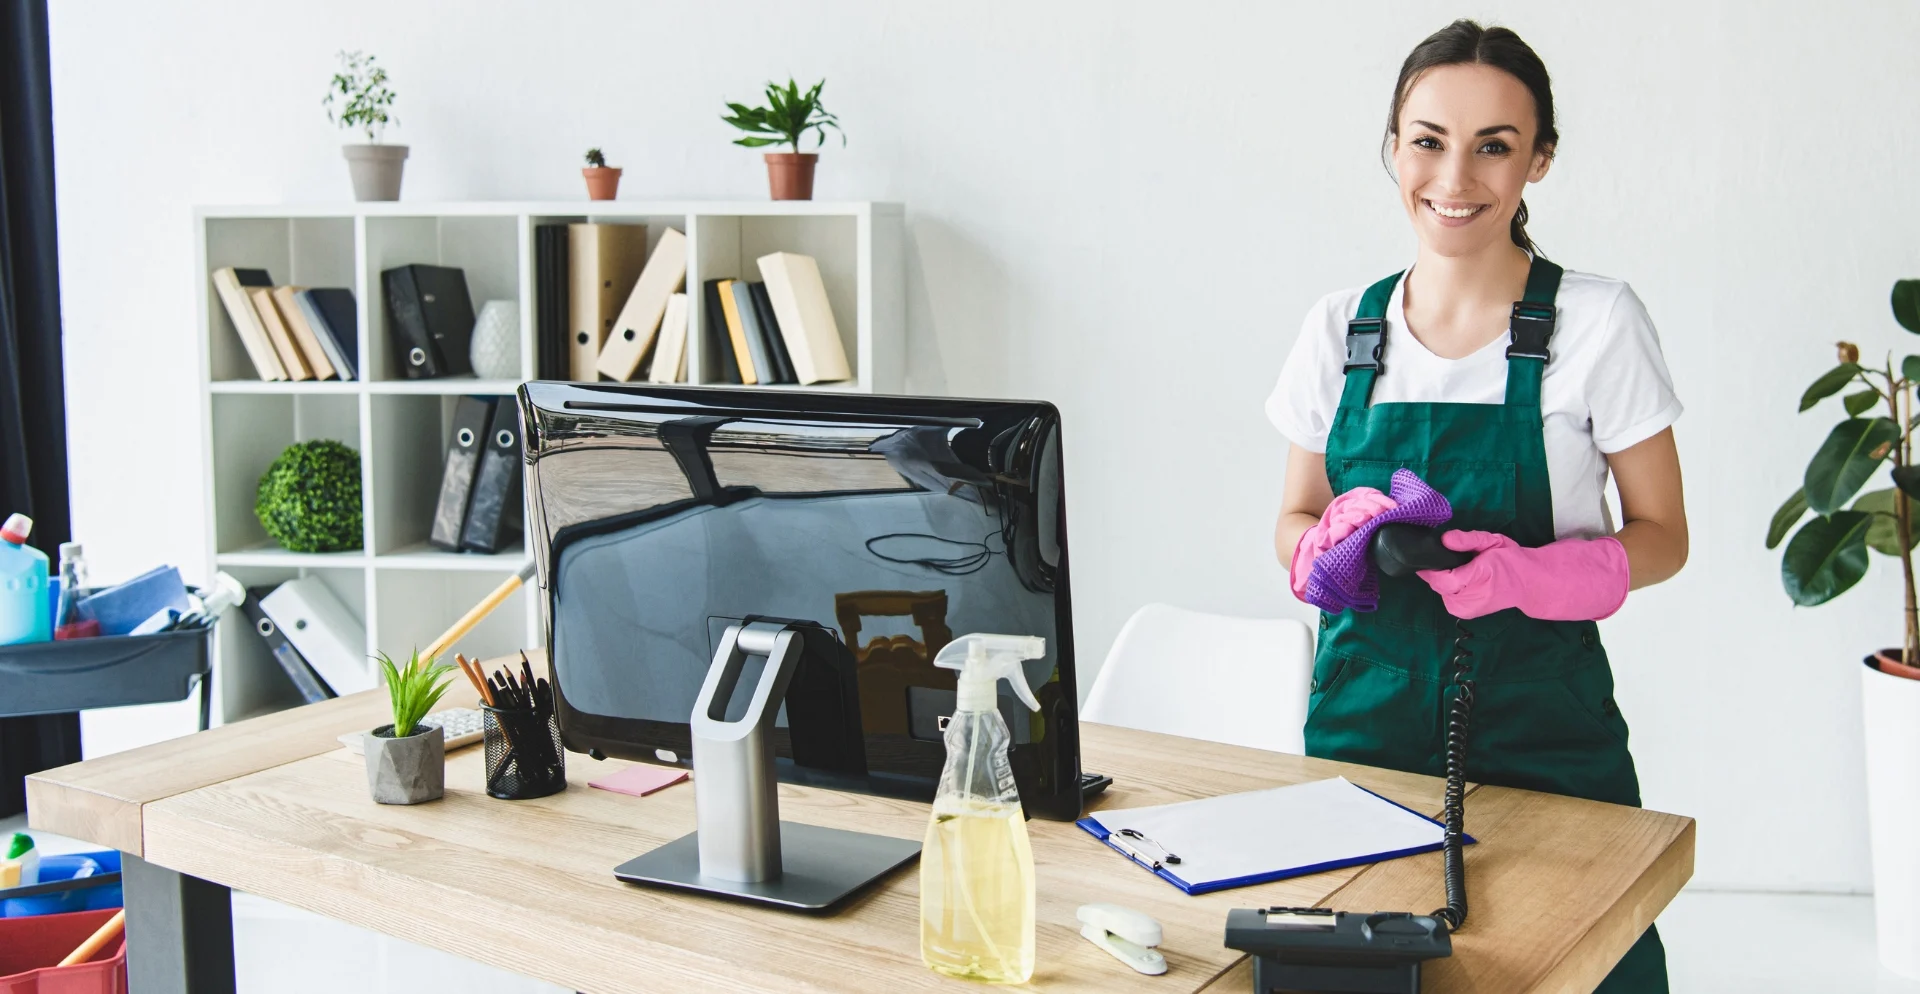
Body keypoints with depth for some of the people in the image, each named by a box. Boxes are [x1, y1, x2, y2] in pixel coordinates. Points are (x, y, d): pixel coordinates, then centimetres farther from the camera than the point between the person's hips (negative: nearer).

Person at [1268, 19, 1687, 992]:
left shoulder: (1598, 320, -4)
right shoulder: (1341, 326, 4)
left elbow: (1662, 536, 1)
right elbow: (1293, 526, 13)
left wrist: (1528, 574, -18)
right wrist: (1338, 541, -11)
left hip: (1540, 728, -2)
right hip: (1363, 712, 2)